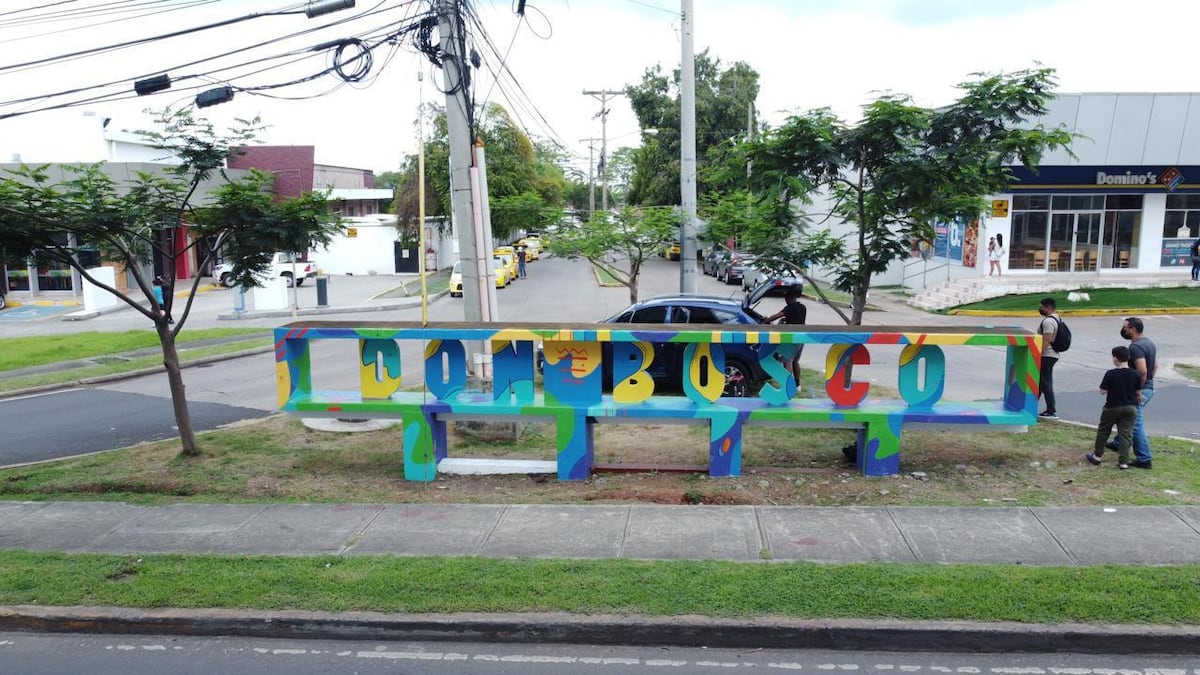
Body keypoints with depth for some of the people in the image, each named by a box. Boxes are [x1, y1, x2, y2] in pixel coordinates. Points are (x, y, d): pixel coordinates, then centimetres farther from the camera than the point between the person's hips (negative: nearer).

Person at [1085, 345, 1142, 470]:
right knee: (1125, 434, 7)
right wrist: (1138, 399, 22)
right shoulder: (1135, 374, -7)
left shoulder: (1110, 374, -17)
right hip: (1130, 408, 3)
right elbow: (1138, 393, 2)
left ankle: (1097, 456, 22)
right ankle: (1123, 461, 5)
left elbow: (1102, 391, -13)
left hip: (1112, 407, -3)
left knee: (1103, 431, 14)